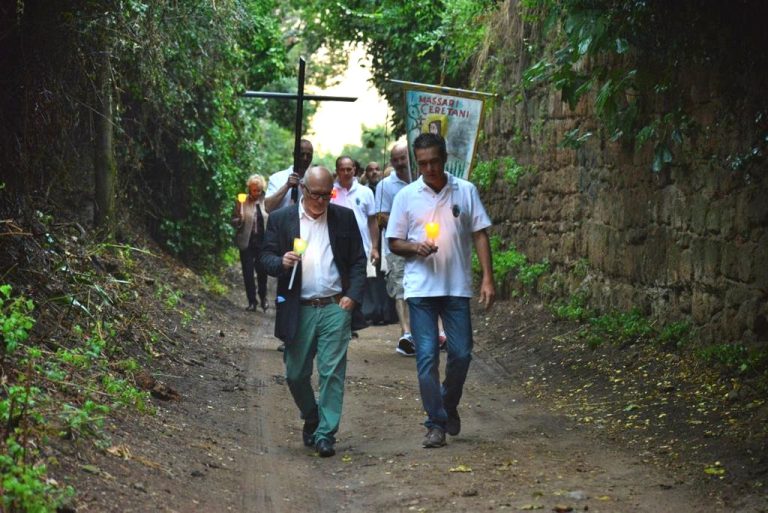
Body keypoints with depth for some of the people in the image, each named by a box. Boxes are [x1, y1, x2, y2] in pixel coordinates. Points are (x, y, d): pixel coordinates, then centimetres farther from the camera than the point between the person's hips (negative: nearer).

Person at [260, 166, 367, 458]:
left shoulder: (345, 218, 6)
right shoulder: (280, 219, 5)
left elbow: (358, 261, 8)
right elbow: (266, 258, 3)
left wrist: (353, 295, -5)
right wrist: (281, 262, -19)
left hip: (335, 307, -1)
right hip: (298, 310, 1)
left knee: (332, 373, -5)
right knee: (296, 374, 7)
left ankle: (325, 434, 2)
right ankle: (311, 419, 32)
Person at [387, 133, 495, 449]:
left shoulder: (466, 192, 4)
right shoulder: (406, 196, 3)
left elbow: (480, 235, 4)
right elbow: (394, 243, 8)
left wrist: (488, 278, -4)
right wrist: (416, 247, -14)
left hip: (457, 287, 1)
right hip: (421, 288, 0)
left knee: (461, 353, 2)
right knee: (427, 356, -3)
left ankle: (449, 405, 28)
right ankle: (436, 424, 5)